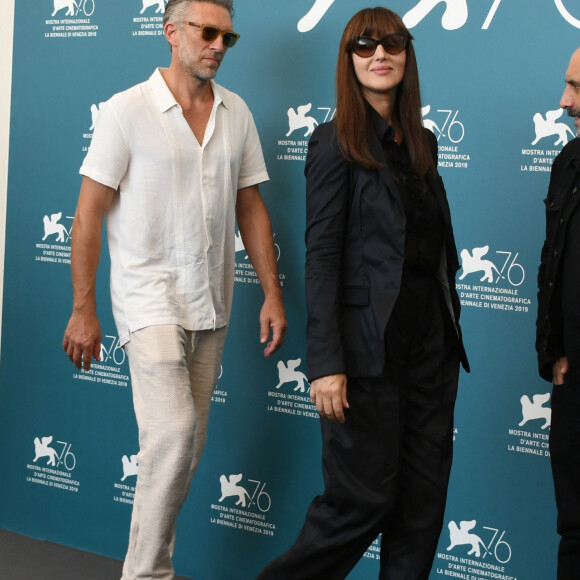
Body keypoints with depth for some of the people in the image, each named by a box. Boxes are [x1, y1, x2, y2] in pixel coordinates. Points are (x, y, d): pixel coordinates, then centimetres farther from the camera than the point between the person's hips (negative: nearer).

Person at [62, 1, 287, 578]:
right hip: (149, 297, -5)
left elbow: (251, 208, 12)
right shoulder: (128, 110, -7)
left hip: (211, 303, 5)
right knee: (173, 431, -17)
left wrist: (273, 293, 6)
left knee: (188, 441, 9)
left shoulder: (236, 113, 7)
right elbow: (90, 213, -7)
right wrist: (83, 309, -9)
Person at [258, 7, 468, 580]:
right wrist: (327, 363, -17)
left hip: (430, 340, 6)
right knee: (362, 499, -1)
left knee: (422, 501, 9)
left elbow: (441, 247, 15)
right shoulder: (335, 143, -6)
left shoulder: (422, 142, 13)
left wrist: (450, 331, 9)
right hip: (369, 347, -6)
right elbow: (322, 256, -11)